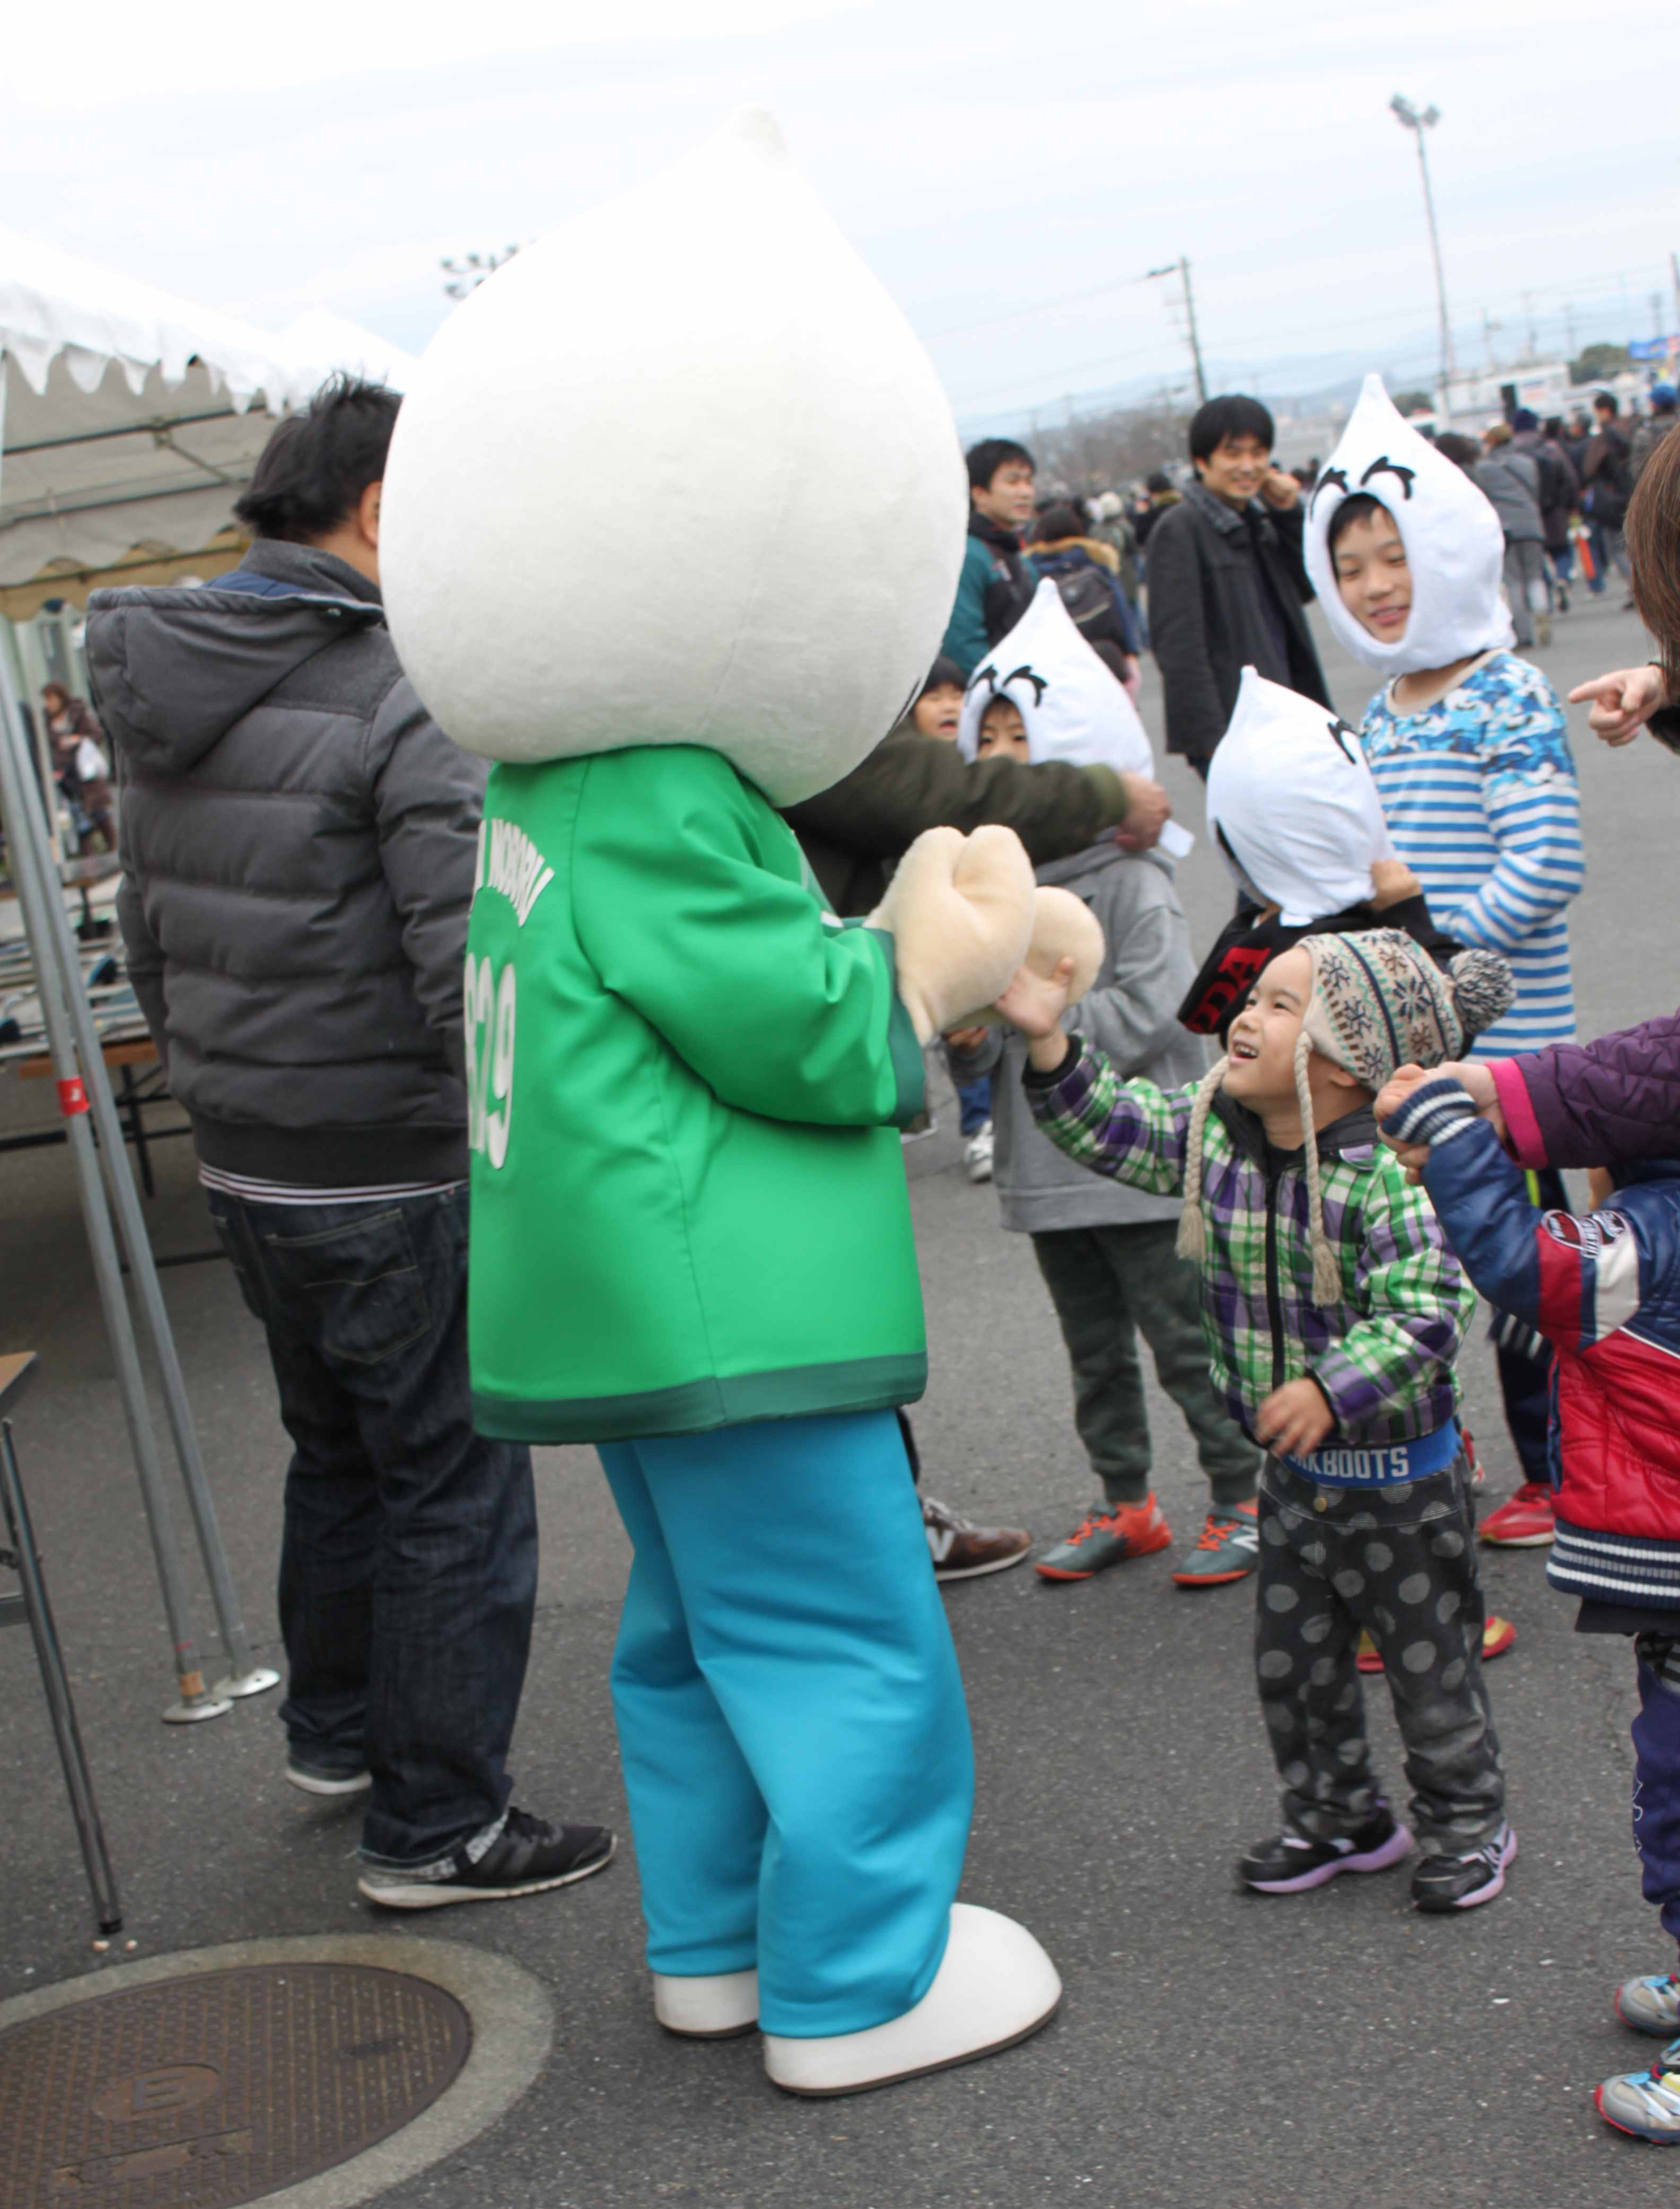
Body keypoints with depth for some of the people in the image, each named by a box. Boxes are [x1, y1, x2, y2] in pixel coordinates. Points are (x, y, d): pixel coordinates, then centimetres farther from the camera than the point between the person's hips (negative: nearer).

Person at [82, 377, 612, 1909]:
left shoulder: (163, 695, 7)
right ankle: (438, 1827, 11)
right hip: (392, 1178, -8)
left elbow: (146, 930, 14)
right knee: (455, 1484, 4)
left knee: (338, 1452, 25)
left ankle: (336, 1730, 42)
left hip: (242, 1165, 8)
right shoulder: (401, 701, -19)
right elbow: (469, 962, -25)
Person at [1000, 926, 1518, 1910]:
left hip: (1401, 1468, -6)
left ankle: (1467, 1823, 30)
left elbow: (1429, 1312, -30)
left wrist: (1335, 1390, -38)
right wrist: (1051, 1045, -12)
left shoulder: (1392, 1168, -25)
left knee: (1430, 1659, 10)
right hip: (1295, 1467, 6)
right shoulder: (1213, 1134, -5)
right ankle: (1341, 1818, 35)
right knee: (1293, 1657, 16)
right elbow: (1111, 1126, 2)